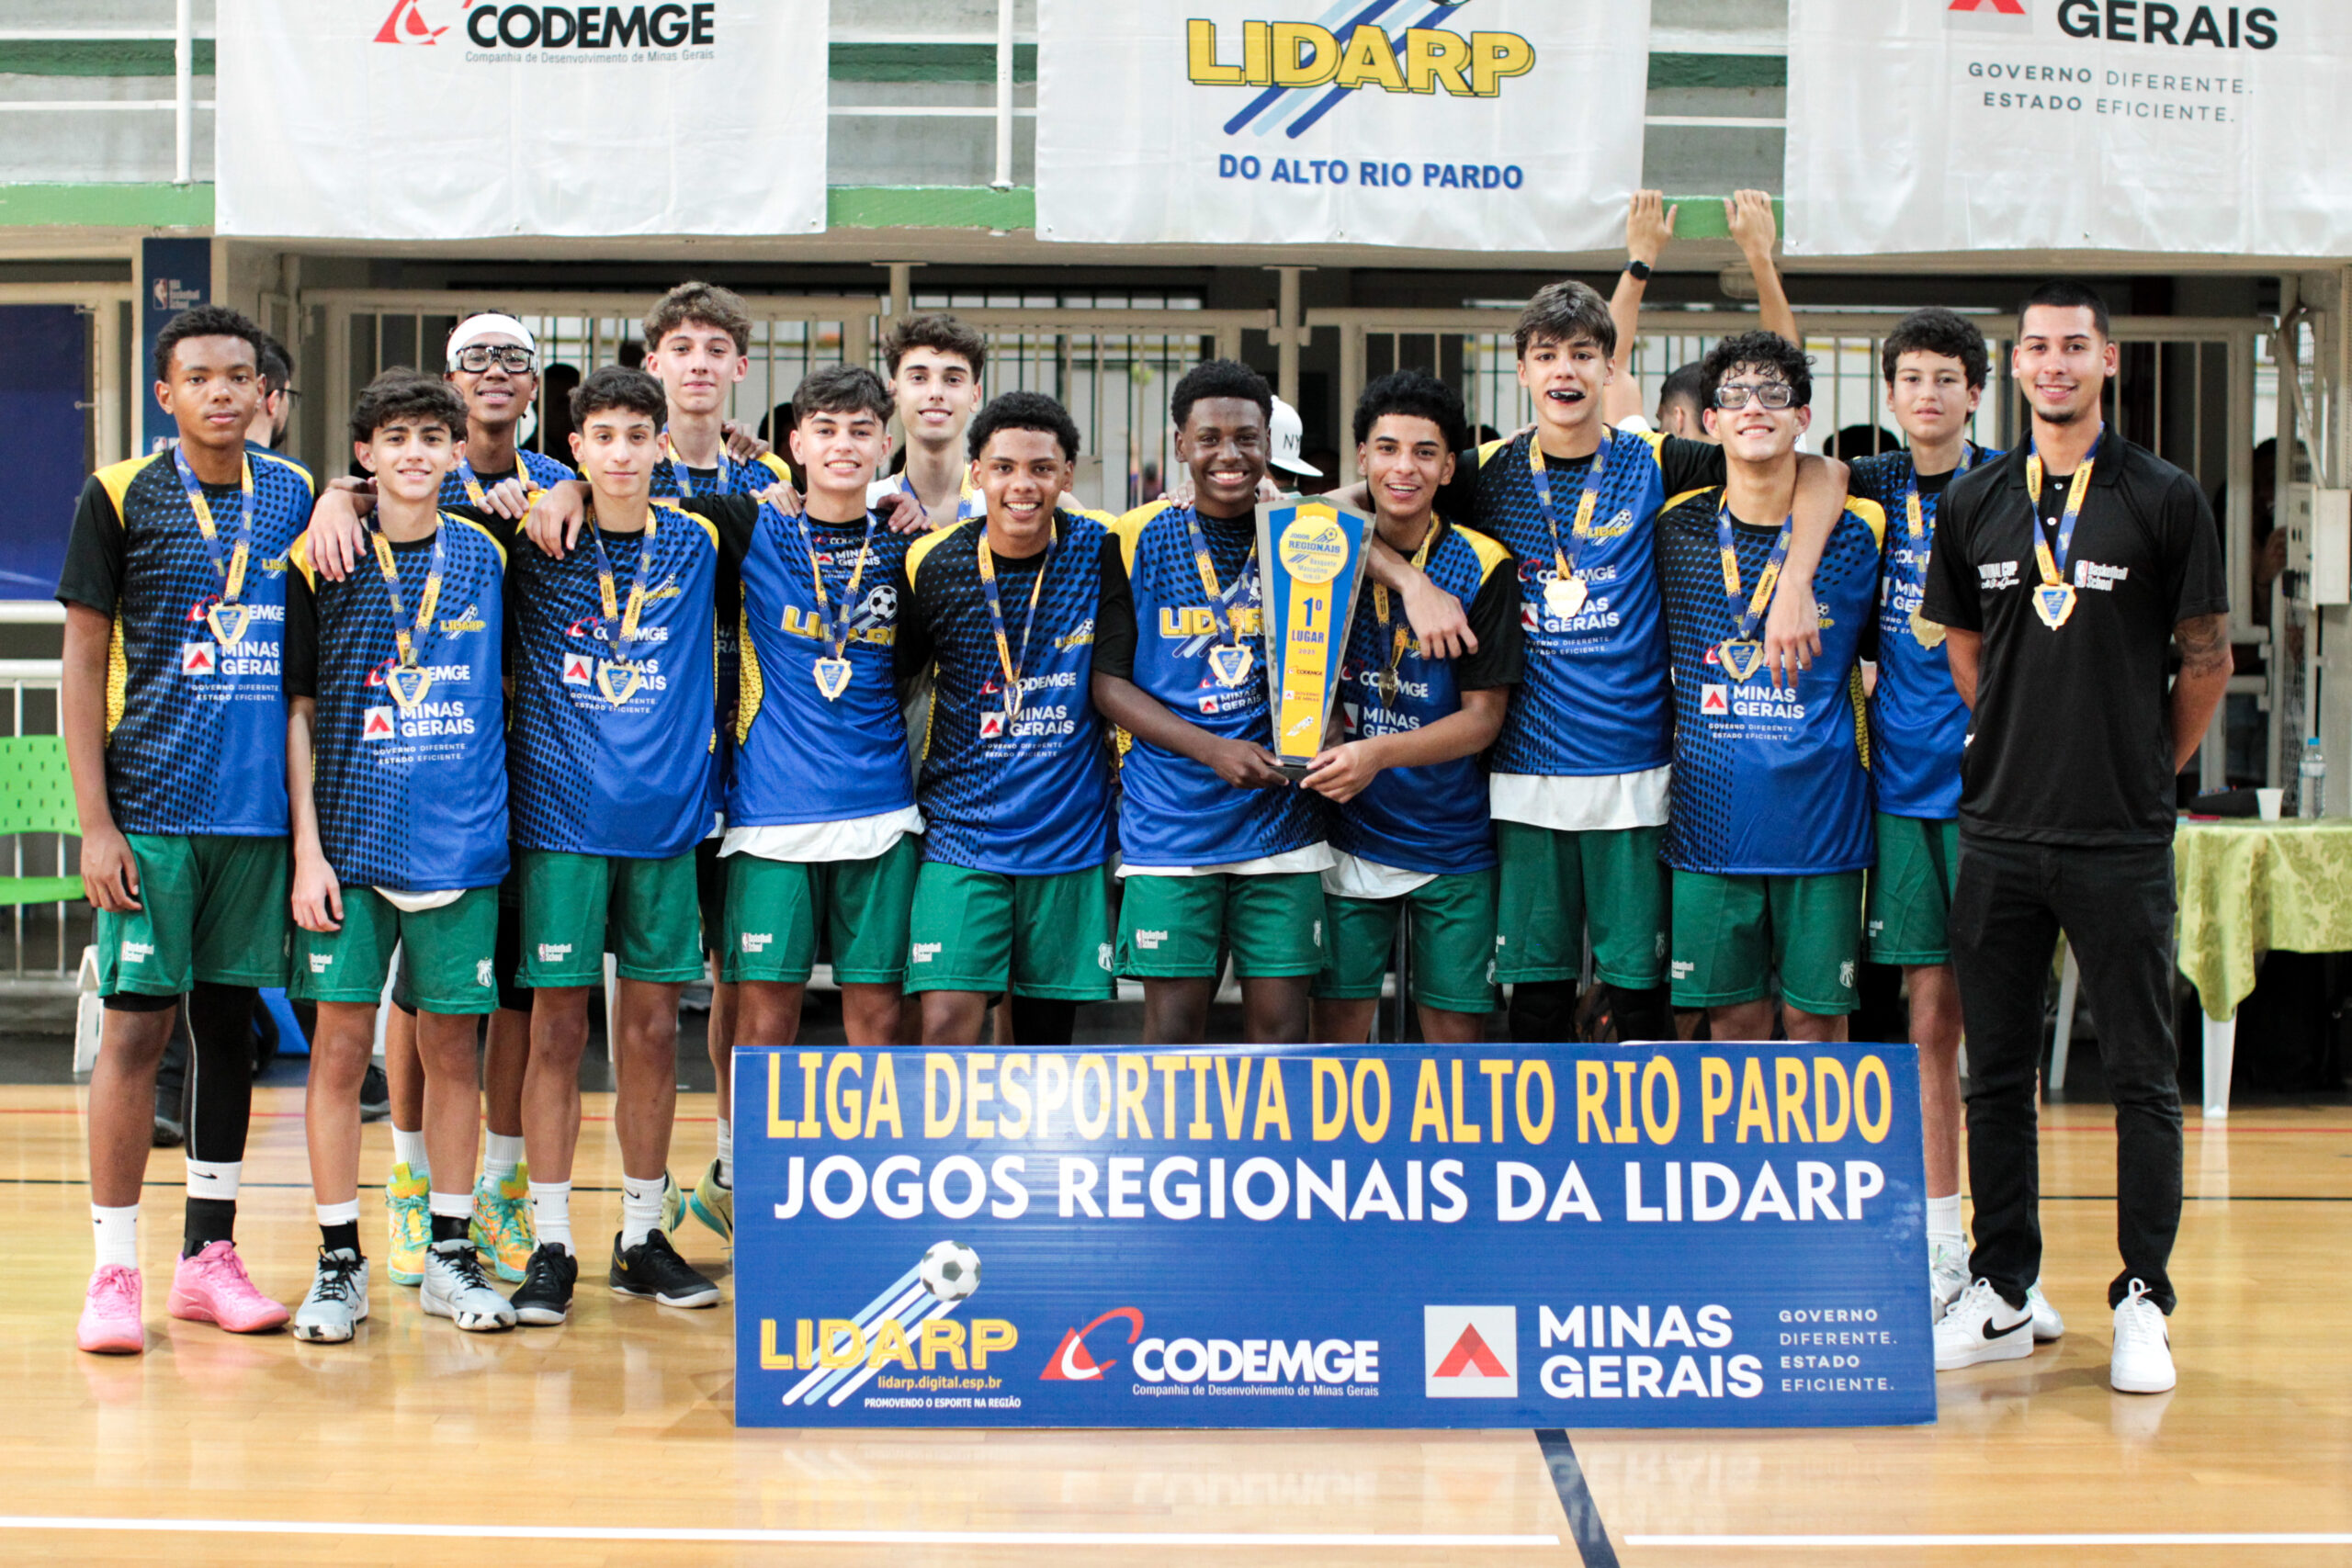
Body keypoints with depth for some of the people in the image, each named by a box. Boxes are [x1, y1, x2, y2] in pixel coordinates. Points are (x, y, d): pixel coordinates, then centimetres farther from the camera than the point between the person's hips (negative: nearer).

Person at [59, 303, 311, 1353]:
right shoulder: (120, 498, -2)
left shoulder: (293, 496, 8)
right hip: (152, 805, -4)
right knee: (137, 1025, -4)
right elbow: (84, 661, -2)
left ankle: (208, 1256, 18)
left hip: (261, 806, 4)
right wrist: (95, 822, -8)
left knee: (229, 1020, 9)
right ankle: (113, 1271, 4)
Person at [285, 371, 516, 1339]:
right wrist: (307, 846, -7)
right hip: (350, 837, -2)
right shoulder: (323, 559, 0)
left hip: (461, 841, 2)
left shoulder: (486, 557, 6)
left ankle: (451, 1253, 16)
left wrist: (499, 809, 9)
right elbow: (298, 710, 0)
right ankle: (339, 1261, 10)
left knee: (452, 1047, 7)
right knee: (341, 1046, 0)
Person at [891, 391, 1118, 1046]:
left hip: (1070, 837, 1)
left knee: (1047, 1035, 9)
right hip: (962, 831, -1)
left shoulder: (1101, 551, -3)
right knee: (946, 1026, -12)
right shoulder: (932, 564, -3)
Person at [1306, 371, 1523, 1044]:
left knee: (1457, 1032, 3)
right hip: (1348, 833, 1)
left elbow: (1483, 716, -8)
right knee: (1337, 1025, 2)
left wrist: (1379, 753, -21)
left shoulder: (1482, 566, -6)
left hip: (1452, 839, -1)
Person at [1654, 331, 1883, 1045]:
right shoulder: (1676, 529, 3)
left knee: (1816, 1016, 4)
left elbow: (1881, 651, 12)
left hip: (1820, 817, -1)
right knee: (1731, 1017, 7)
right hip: (1710, 817, 1)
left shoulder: (1856, 534, 0)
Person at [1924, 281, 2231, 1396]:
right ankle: (2001, 1295, 18)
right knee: (1997, 1072, 8)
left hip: (2122, 840, -3)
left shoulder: (2166, 500, -2)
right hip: (1998, 832, 3)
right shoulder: (1974, 502, 8)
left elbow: (2208, 660, 2)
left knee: (2142, 1074, 2)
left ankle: (2143, 1302, 10)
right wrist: (2025, 751, 13)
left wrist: (2147, 767, 4)